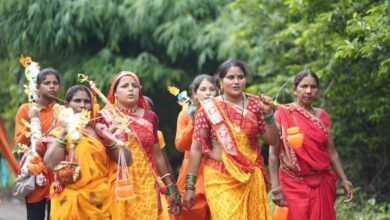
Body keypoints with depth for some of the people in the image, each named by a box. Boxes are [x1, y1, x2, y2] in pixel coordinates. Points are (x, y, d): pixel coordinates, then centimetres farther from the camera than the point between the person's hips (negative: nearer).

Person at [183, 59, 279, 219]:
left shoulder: (255, 105, 4)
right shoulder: (208, 108, -3)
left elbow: (273, 141, 4)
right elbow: (196, 147, -2)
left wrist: (268, 113, -11)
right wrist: (190, 185, -5)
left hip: (251, 178, 3)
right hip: (220, 179, -3)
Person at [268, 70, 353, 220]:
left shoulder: (322, 116, 8)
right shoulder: (283, 114, -4)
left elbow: (331, 151, 11)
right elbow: (273, 154, -6)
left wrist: (343, 180, 3)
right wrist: (275, 188, -12)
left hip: (321, 184, 4)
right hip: (293, 184, -4)